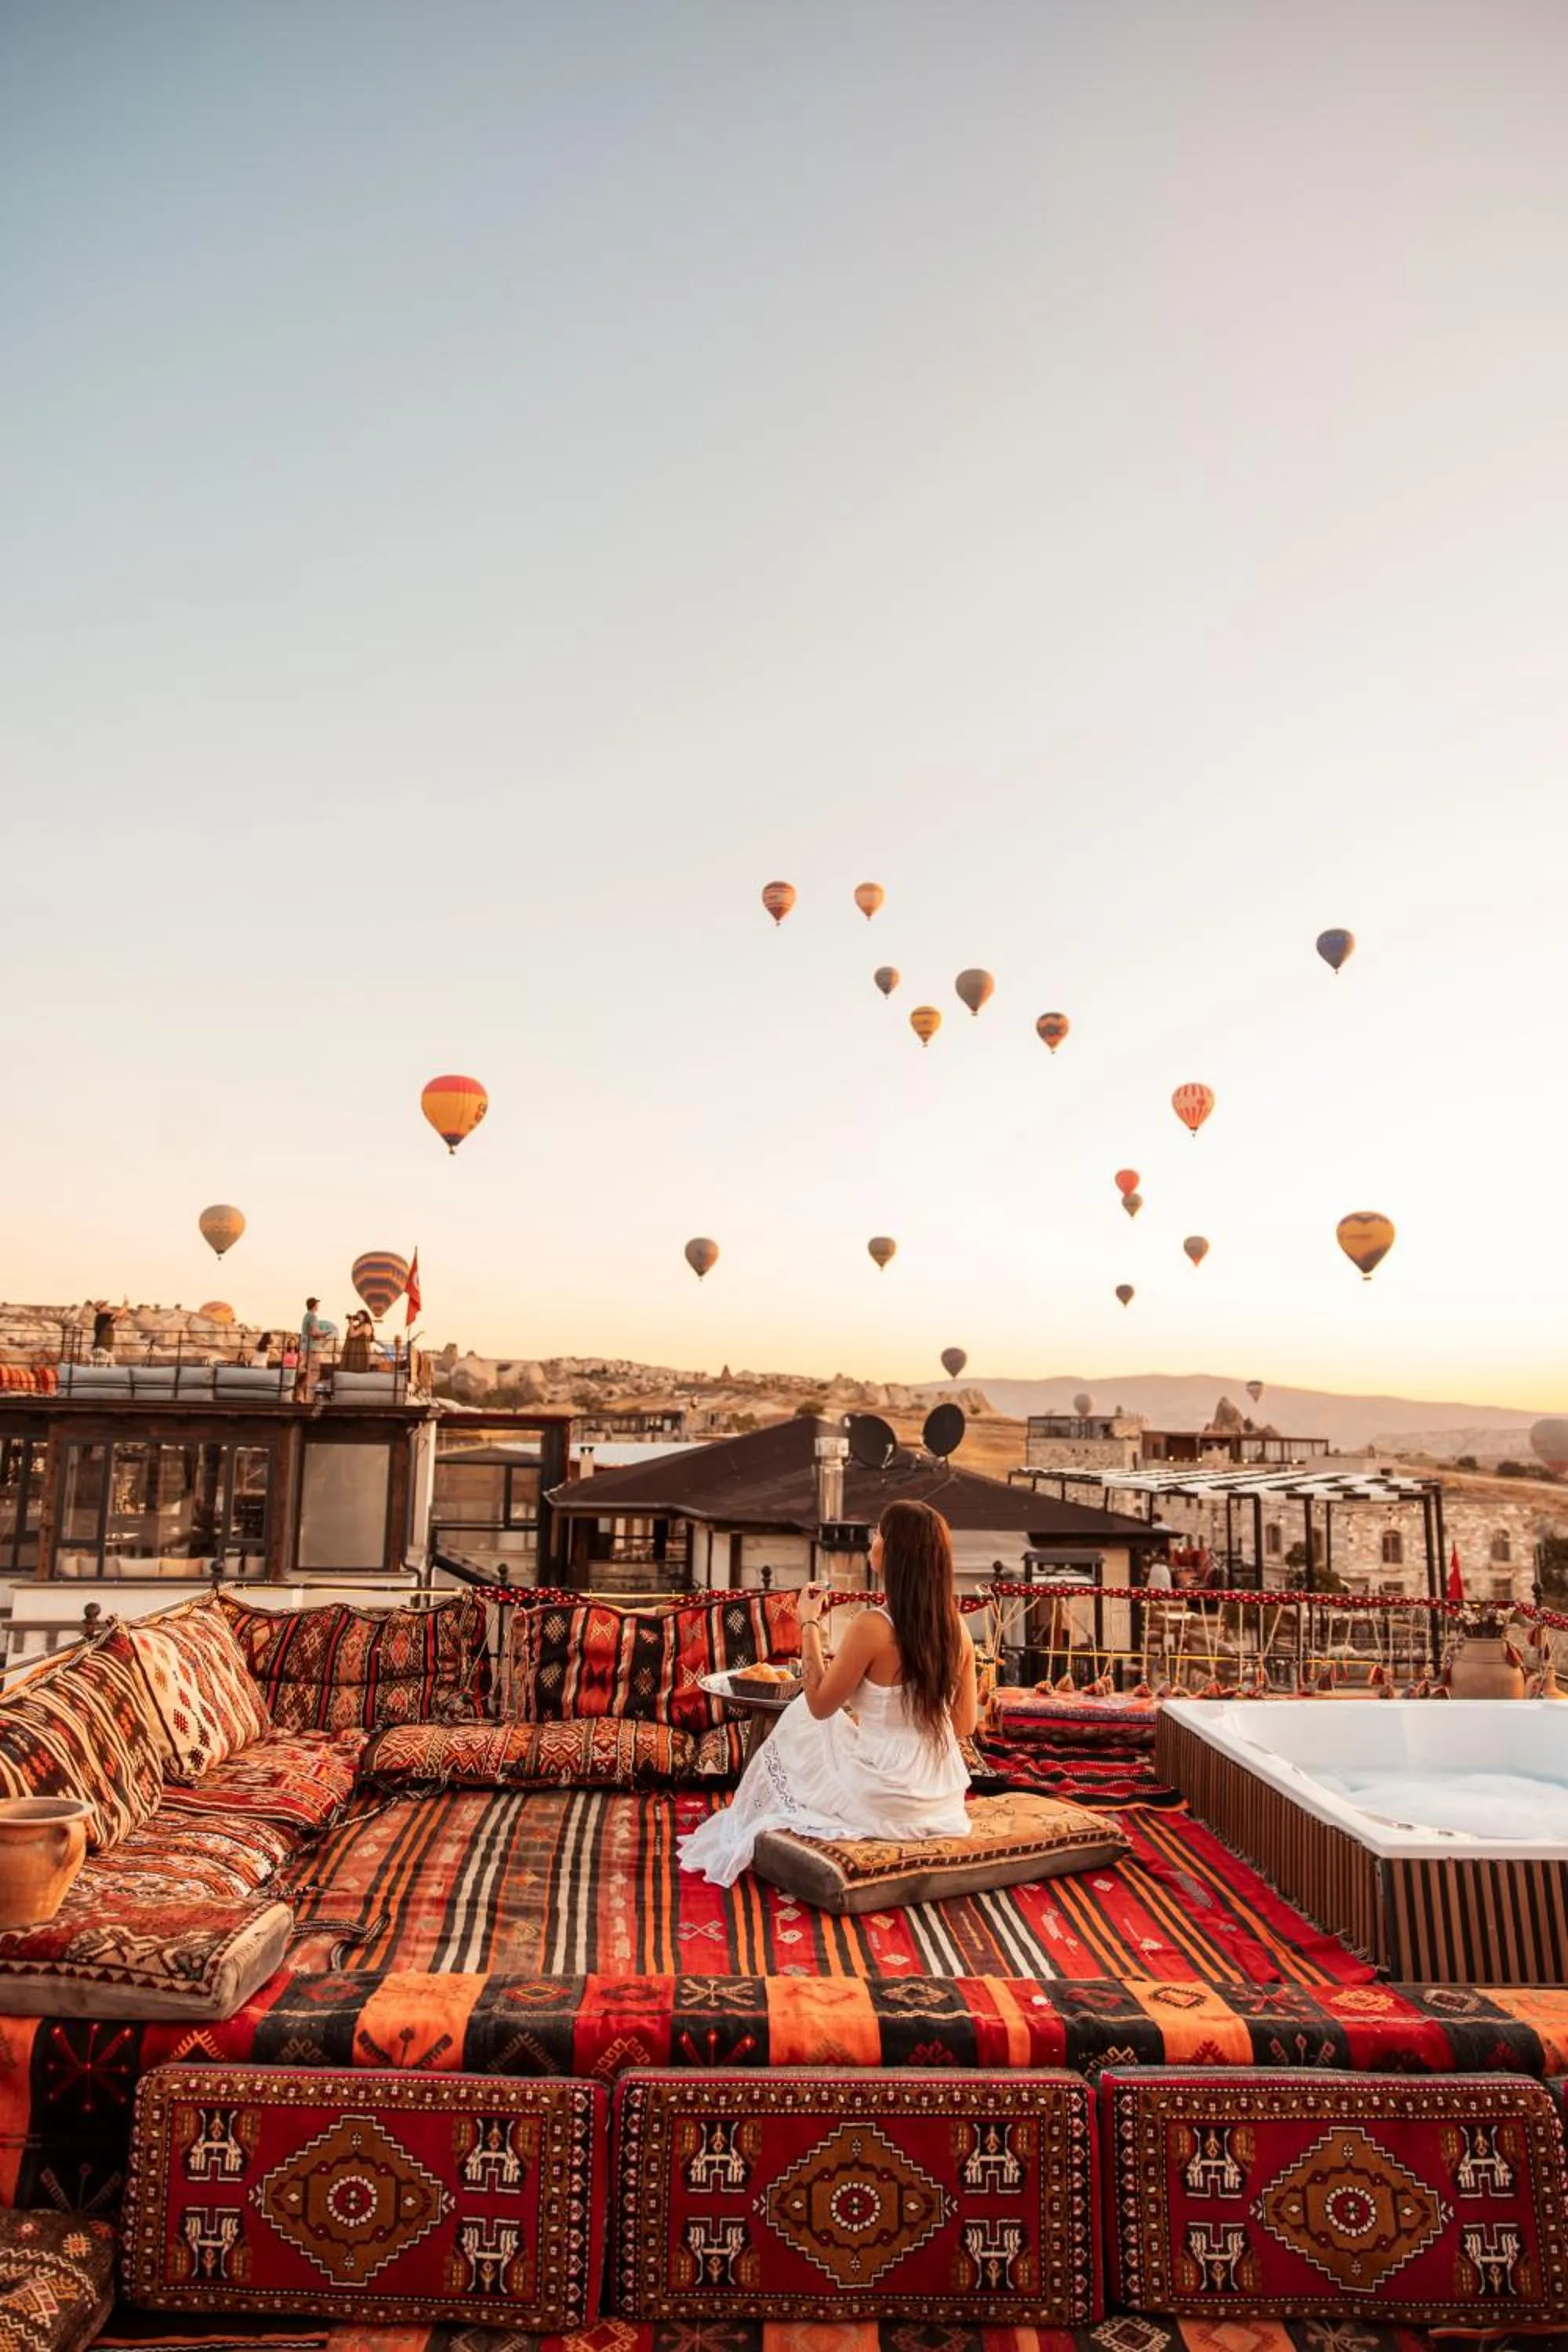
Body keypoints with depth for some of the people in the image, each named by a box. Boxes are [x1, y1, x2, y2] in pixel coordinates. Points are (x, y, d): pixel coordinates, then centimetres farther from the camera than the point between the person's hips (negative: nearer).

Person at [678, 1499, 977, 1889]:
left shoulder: (872, 1626, -23)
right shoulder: (957, 1627, -5)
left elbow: (819, 1704, -9)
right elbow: (964, 1725, 5)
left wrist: (809, 1623, -1)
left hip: (885, 1801, -5)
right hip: (941, 1796, 6)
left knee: (797, 1732, 22)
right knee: (842, 1724, 31)